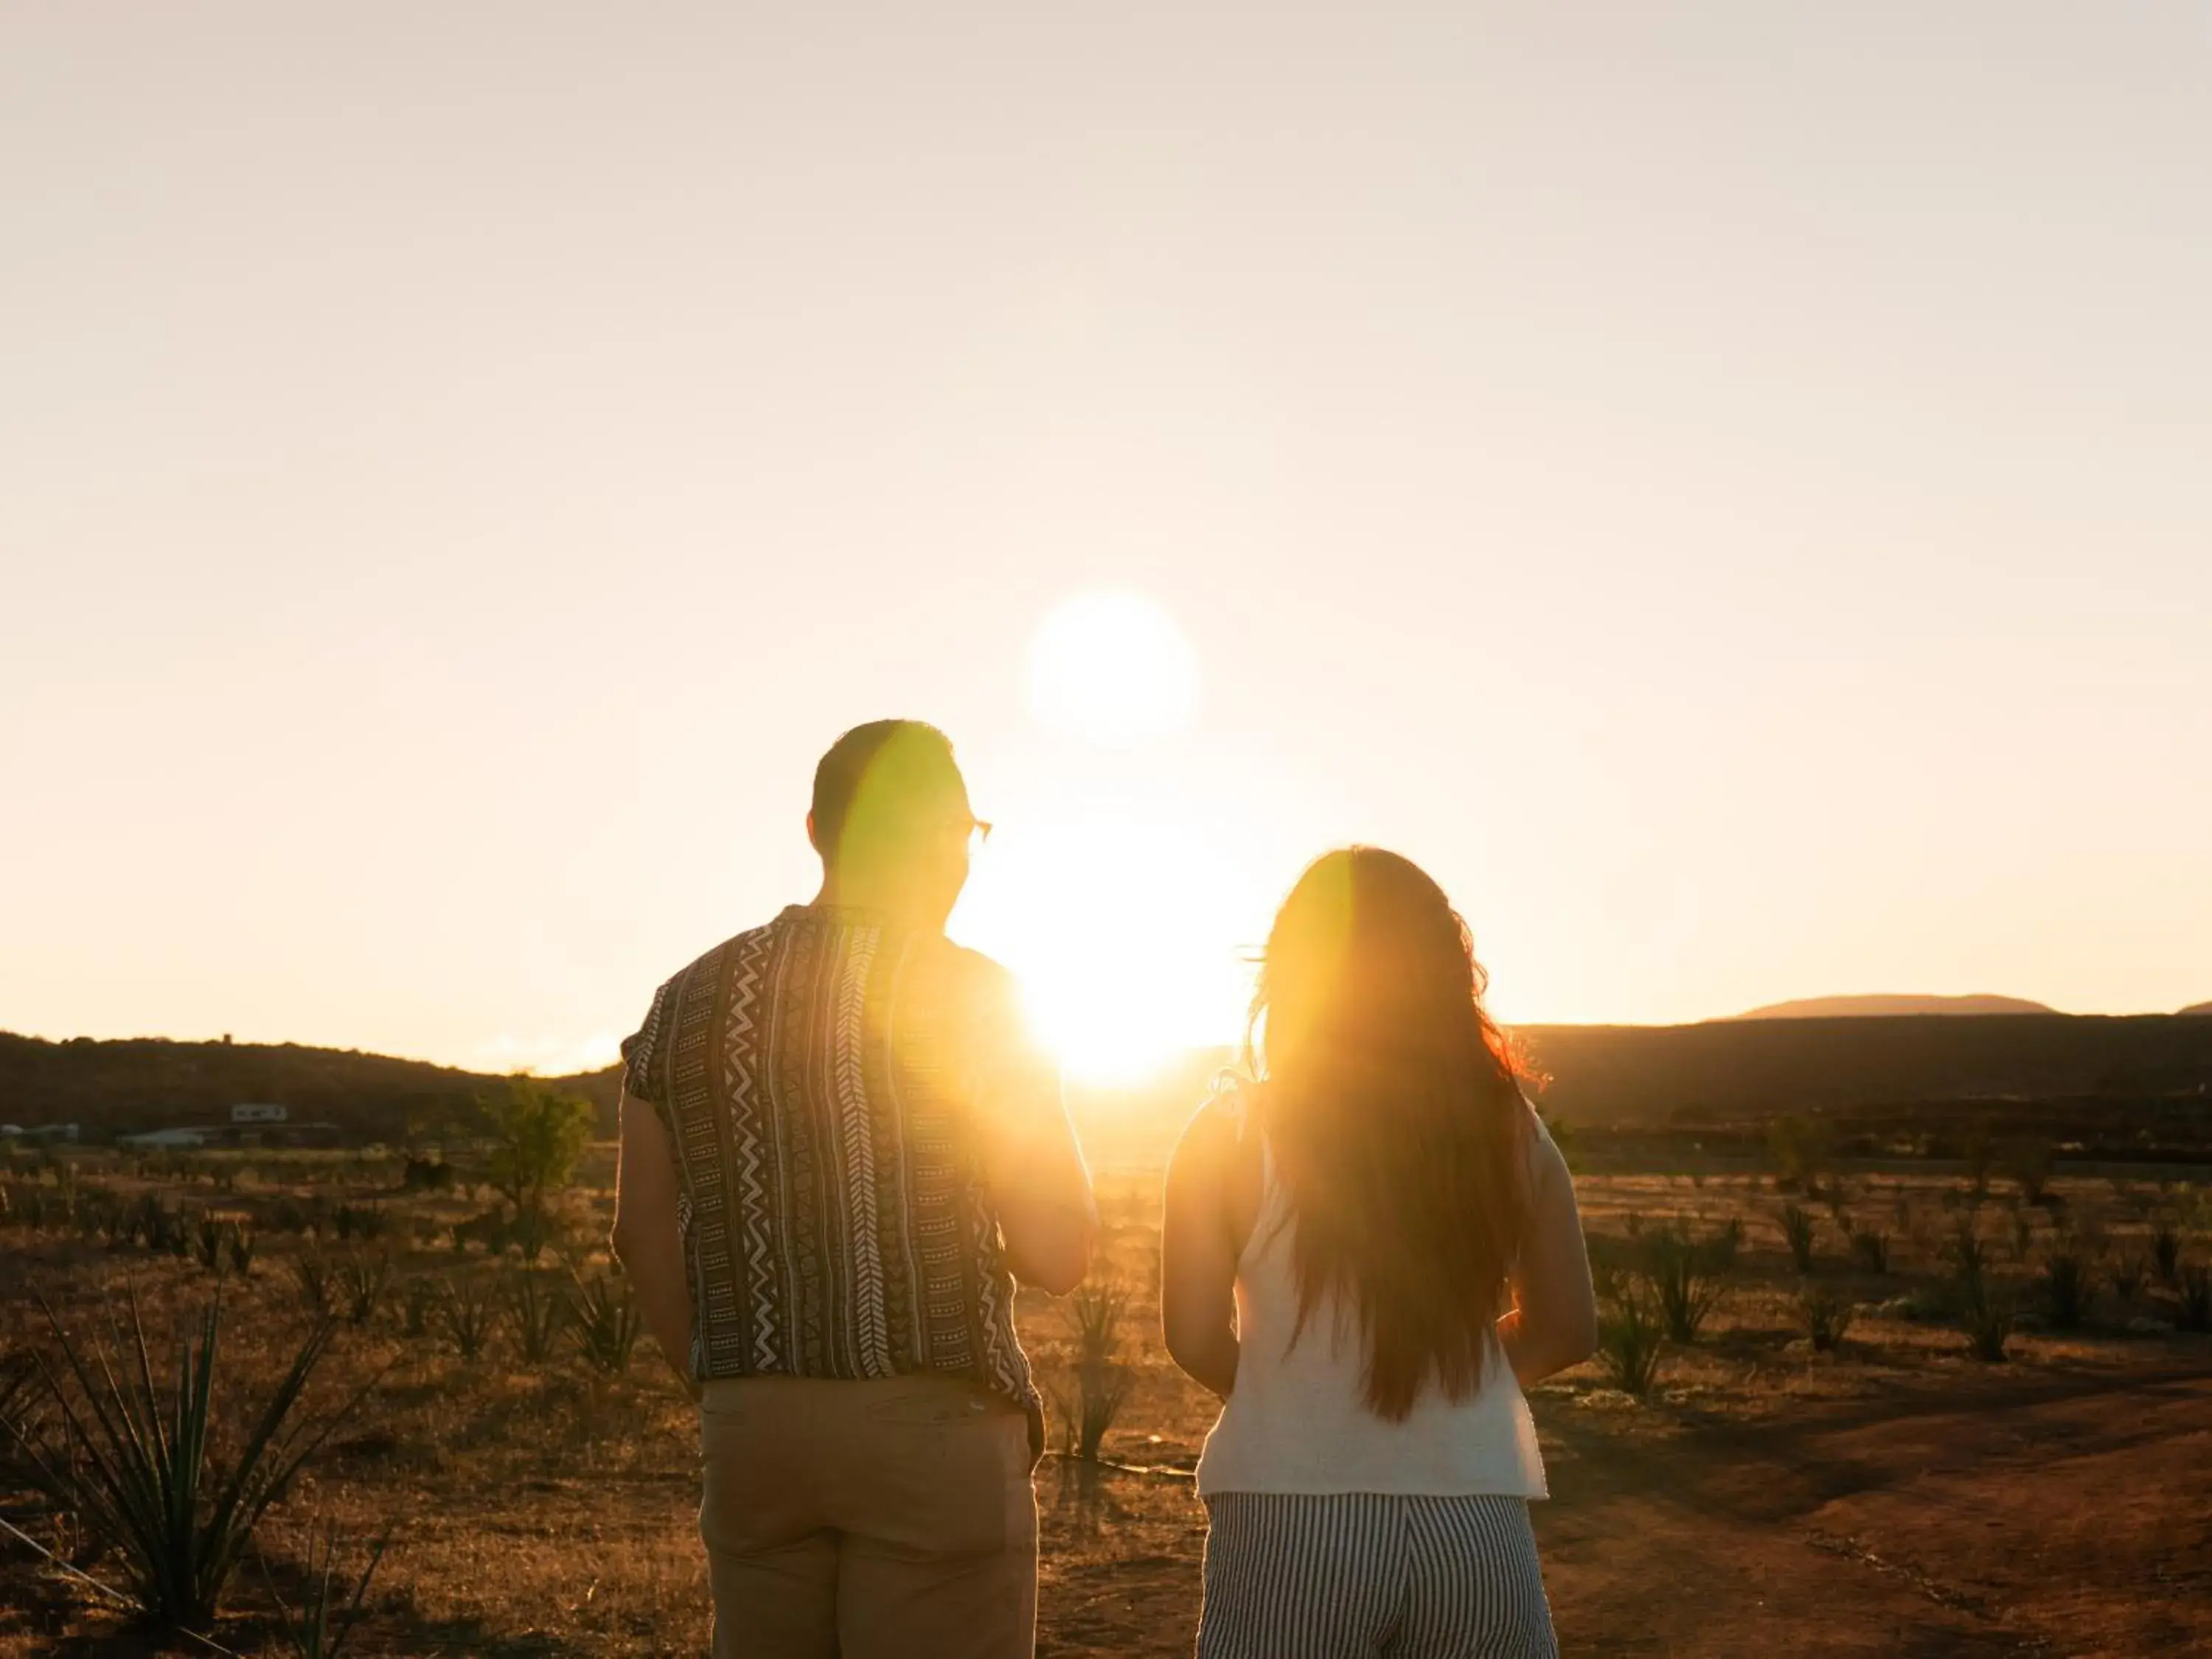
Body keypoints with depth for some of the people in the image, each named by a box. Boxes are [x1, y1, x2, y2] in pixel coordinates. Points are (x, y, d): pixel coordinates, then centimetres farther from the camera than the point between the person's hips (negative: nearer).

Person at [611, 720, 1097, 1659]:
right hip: (931, 1434, -5)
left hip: (751, 1439, 5)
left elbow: (643, 1236, 10)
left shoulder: (688, 1001, 6)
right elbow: (1057, 1255, -9)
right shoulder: (971, 996, -9)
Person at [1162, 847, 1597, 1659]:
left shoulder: (1233, 1132, -5)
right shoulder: (1509, 1128, 1)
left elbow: (1196, 1340, -6)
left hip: (1293, 1529, -2)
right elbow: (1565, 1331, 9)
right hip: (1480, 1532, 2)